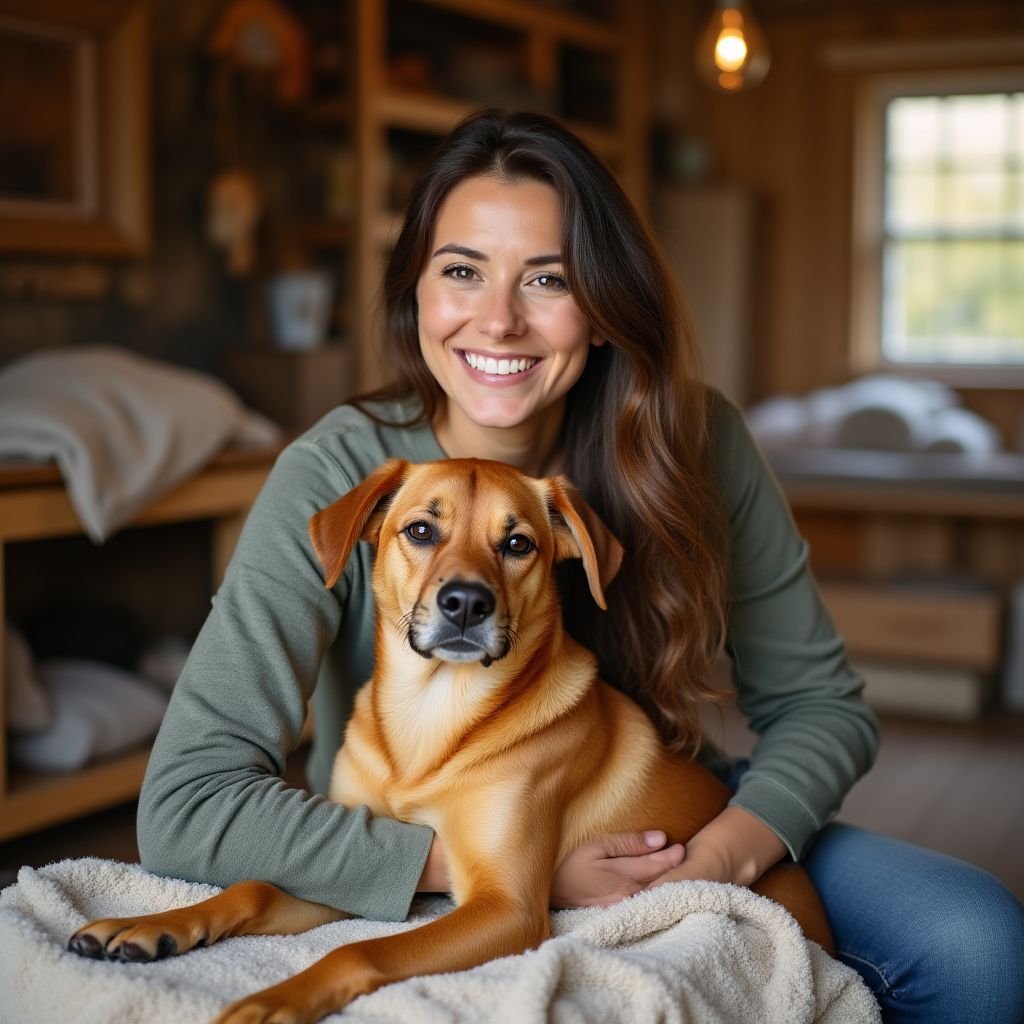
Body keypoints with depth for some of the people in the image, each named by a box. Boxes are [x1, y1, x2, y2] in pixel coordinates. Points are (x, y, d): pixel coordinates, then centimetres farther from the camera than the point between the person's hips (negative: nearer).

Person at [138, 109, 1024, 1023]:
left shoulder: (693, 443, -13)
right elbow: (184, 807, -26)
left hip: (665, 838, 3)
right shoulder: (339, 477, -21)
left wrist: (728, 853, -24)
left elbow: (819, 702, -2)